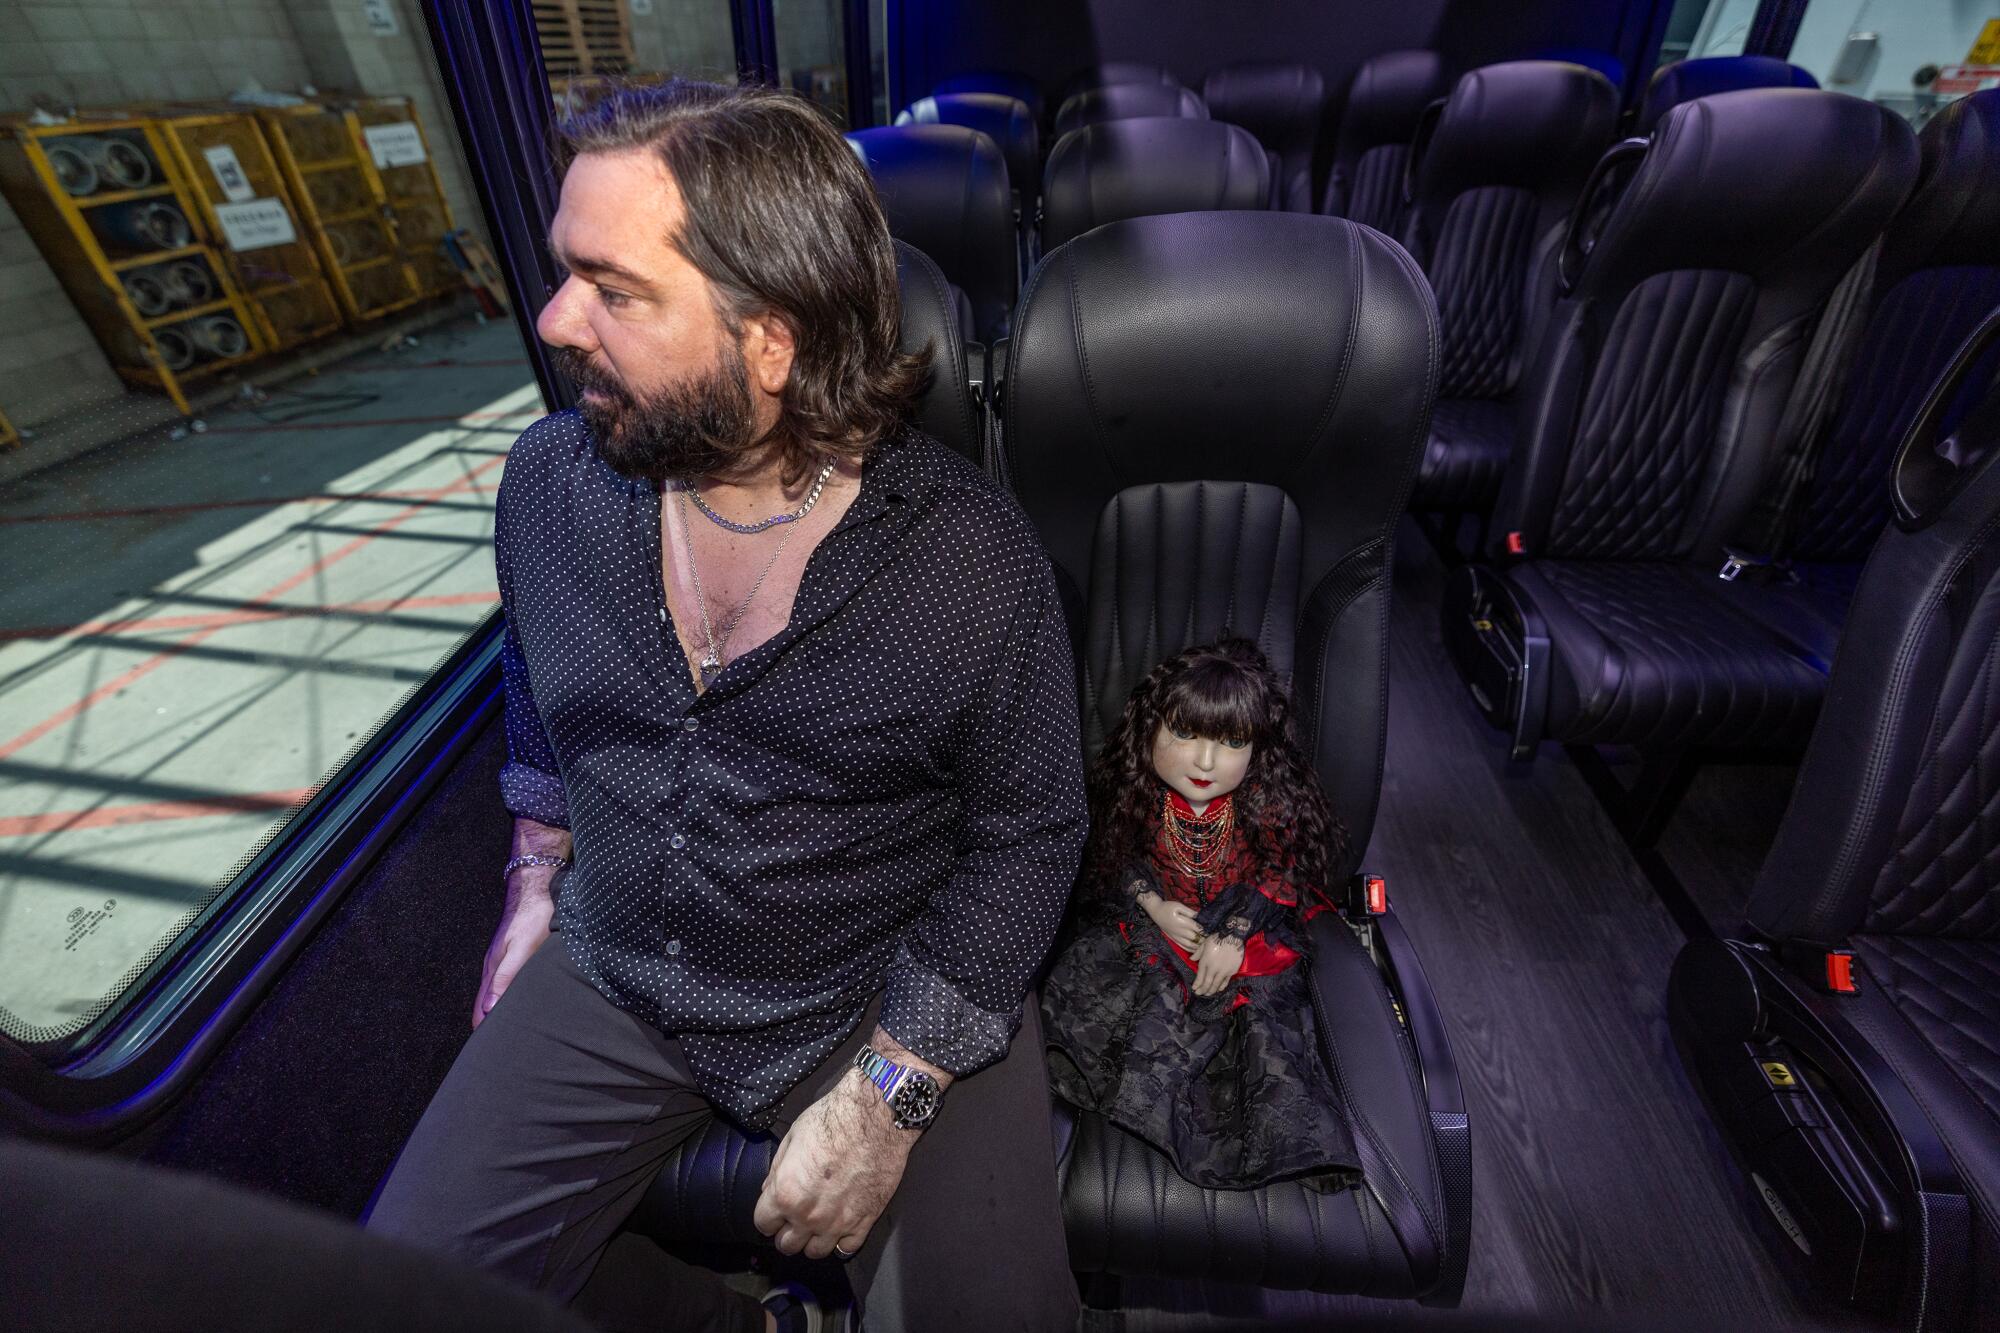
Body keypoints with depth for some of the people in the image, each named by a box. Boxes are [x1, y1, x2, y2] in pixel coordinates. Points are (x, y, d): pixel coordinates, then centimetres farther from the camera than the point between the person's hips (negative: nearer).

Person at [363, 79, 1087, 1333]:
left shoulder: (973, 557, -20)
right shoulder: (550, 478, -5)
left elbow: (1027, 834, -12)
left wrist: (891, 1091, -14)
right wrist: (538, 878, 13)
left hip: (889, 995, -3)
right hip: (610, 974, 5)